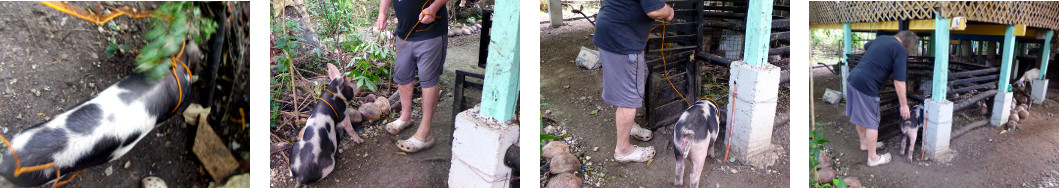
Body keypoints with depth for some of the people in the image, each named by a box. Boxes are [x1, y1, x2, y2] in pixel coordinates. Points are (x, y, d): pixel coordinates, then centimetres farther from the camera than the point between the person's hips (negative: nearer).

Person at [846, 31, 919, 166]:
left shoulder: (882, 38, 14)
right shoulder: (900, 51, -8)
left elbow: (865, 48, 37)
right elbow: (899, 82, -10)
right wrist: (904, 105, -2)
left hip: (852, 78, 8)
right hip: (866, 85, -8)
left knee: (860, 115, 25)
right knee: (872, 122, 4)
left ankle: (864, 143, 44)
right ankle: (872, 158, 15)